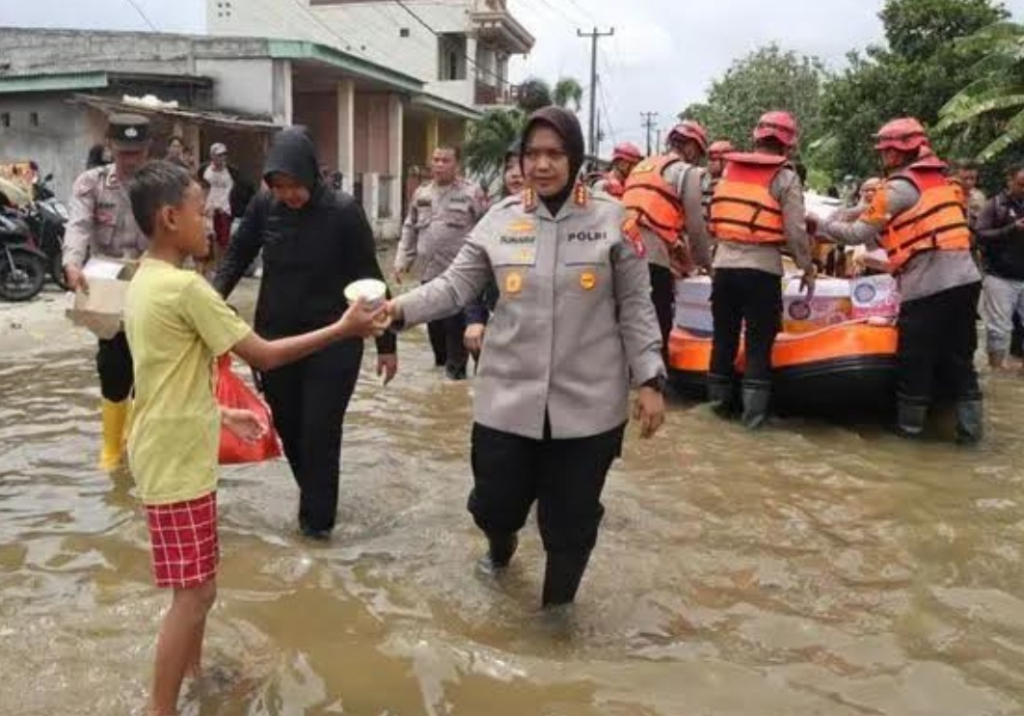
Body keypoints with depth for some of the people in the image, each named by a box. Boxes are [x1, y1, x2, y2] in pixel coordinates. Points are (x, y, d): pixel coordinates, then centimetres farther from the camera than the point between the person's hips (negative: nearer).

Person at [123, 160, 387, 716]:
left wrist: (221, 414, 17)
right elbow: (264, 355, -20)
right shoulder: (185, 287, -22)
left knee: (197, 583, 23)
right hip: (177, 461, -10)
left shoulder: (146, 282, 8)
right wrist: (344, 329, -14)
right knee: (194, 592, 0)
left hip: (173, 452, 10)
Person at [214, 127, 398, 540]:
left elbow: (369, 277, -8)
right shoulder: (263, 207, -7)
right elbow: (237, 257, 6)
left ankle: (317, 514, 20)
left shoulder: (343, 211, -14)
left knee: (320, 431, 0)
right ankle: (315, 499, 38)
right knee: (288, 427, 15)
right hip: (275, 340, 4)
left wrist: (385, 343, -5)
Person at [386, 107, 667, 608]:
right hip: (508, 396, 2)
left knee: (570, 519, 10)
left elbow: (635, 307, -1)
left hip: (587, 402, -1)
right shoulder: (501, 220, 1)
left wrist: (649, 380, -6)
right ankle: (501, 547, 50)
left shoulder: (612, 219, -3)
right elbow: (455, 286, 0)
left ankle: (557, 607, 36)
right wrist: (400, 308, -17)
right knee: (494, 503, 11)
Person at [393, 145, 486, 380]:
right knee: (434, 322, 14)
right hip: (429, 272, 6)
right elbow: (410, 230, 17)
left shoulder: (471, 194, -4)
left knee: (456, 323, -2)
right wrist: (402, 261, 11)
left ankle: (456, 367, 12)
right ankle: (440, 361, 30)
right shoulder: (421, 194, 12)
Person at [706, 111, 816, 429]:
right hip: (762, 269, -4)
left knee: (723, 337, 15)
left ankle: (719, 402, 25)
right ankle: (754, 412, 5)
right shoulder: (785, 176, -2)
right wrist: (807, 268, 6)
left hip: (724, 265, 4)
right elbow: (795, 231, -5)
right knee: (759, 342, 4)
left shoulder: (729, 169, 12)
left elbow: (716, 219, 9)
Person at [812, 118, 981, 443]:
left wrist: (820, 224, 8)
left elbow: (858, 234, -4)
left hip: (928, 286, -7)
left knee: (914, 360, 4)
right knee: (959, 358, 12)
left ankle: (909, 426, 13)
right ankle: (970, 427, 13)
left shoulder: (899, 188, -5)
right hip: (964, 278, 8)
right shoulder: (939, 180, 19)